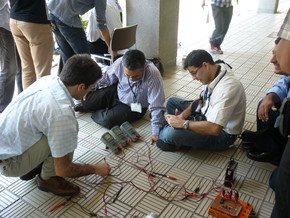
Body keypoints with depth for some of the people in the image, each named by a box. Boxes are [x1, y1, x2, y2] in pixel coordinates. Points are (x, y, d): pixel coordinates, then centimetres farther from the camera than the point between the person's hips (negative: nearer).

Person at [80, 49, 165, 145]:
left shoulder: (153, 76, -37)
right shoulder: (120, 63, -26)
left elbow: (156, 106, -35)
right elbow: (107, 78, -4)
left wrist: (156, 133, -37)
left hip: (133, 107, -3)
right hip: (117, 92, 4)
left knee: (108, 120, -24)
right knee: (86, 103, -1)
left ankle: (96, 112, 11)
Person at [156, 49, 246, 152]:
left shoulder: (227, 88, -34)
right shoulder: (213, 74, -6)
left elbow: (214, 128, -37)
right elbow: (201, 99, 9)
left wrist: (183, 123, -27)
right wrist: (183, 115, -6)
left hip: (222, 133, -9)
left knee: (170, 134, -27)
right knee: (172, 102, 11)